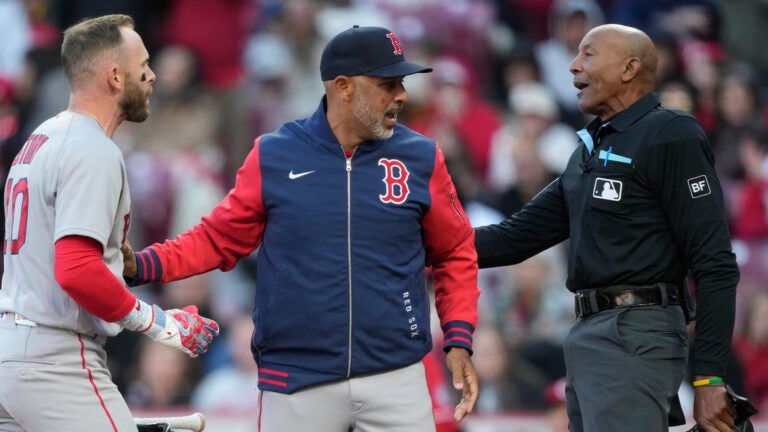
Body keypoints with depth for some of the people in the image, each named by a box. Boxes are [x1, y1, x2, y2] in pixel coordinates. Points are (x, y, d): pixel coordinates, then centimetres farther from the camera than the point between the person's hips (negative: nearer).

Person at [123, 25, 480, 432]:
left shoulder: (421, 158, 2)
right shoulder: (273, 156, 0)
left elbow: (454, 255, 10)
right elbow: (218, 240, 5)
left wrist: (459, 341, 0)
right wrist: (139, 266, -9)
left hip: (396, 382, 1)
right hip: (296, 383, -1)